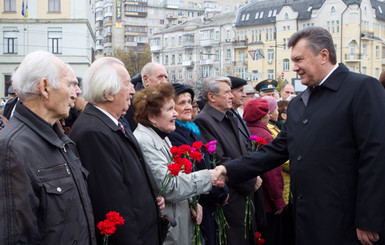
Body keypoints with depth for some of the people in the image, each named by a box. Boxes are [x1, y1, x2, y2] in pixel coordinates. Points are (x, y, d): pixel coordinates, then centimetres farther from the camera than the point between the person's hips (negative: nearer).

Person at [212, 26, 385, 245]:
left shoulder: (363, 88, -9)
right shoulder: (297, 104, 15)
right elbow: (277, 151, 14)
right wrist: (230, 170, 4)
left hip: (343, 223, -7)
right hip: (305, 220, 7)